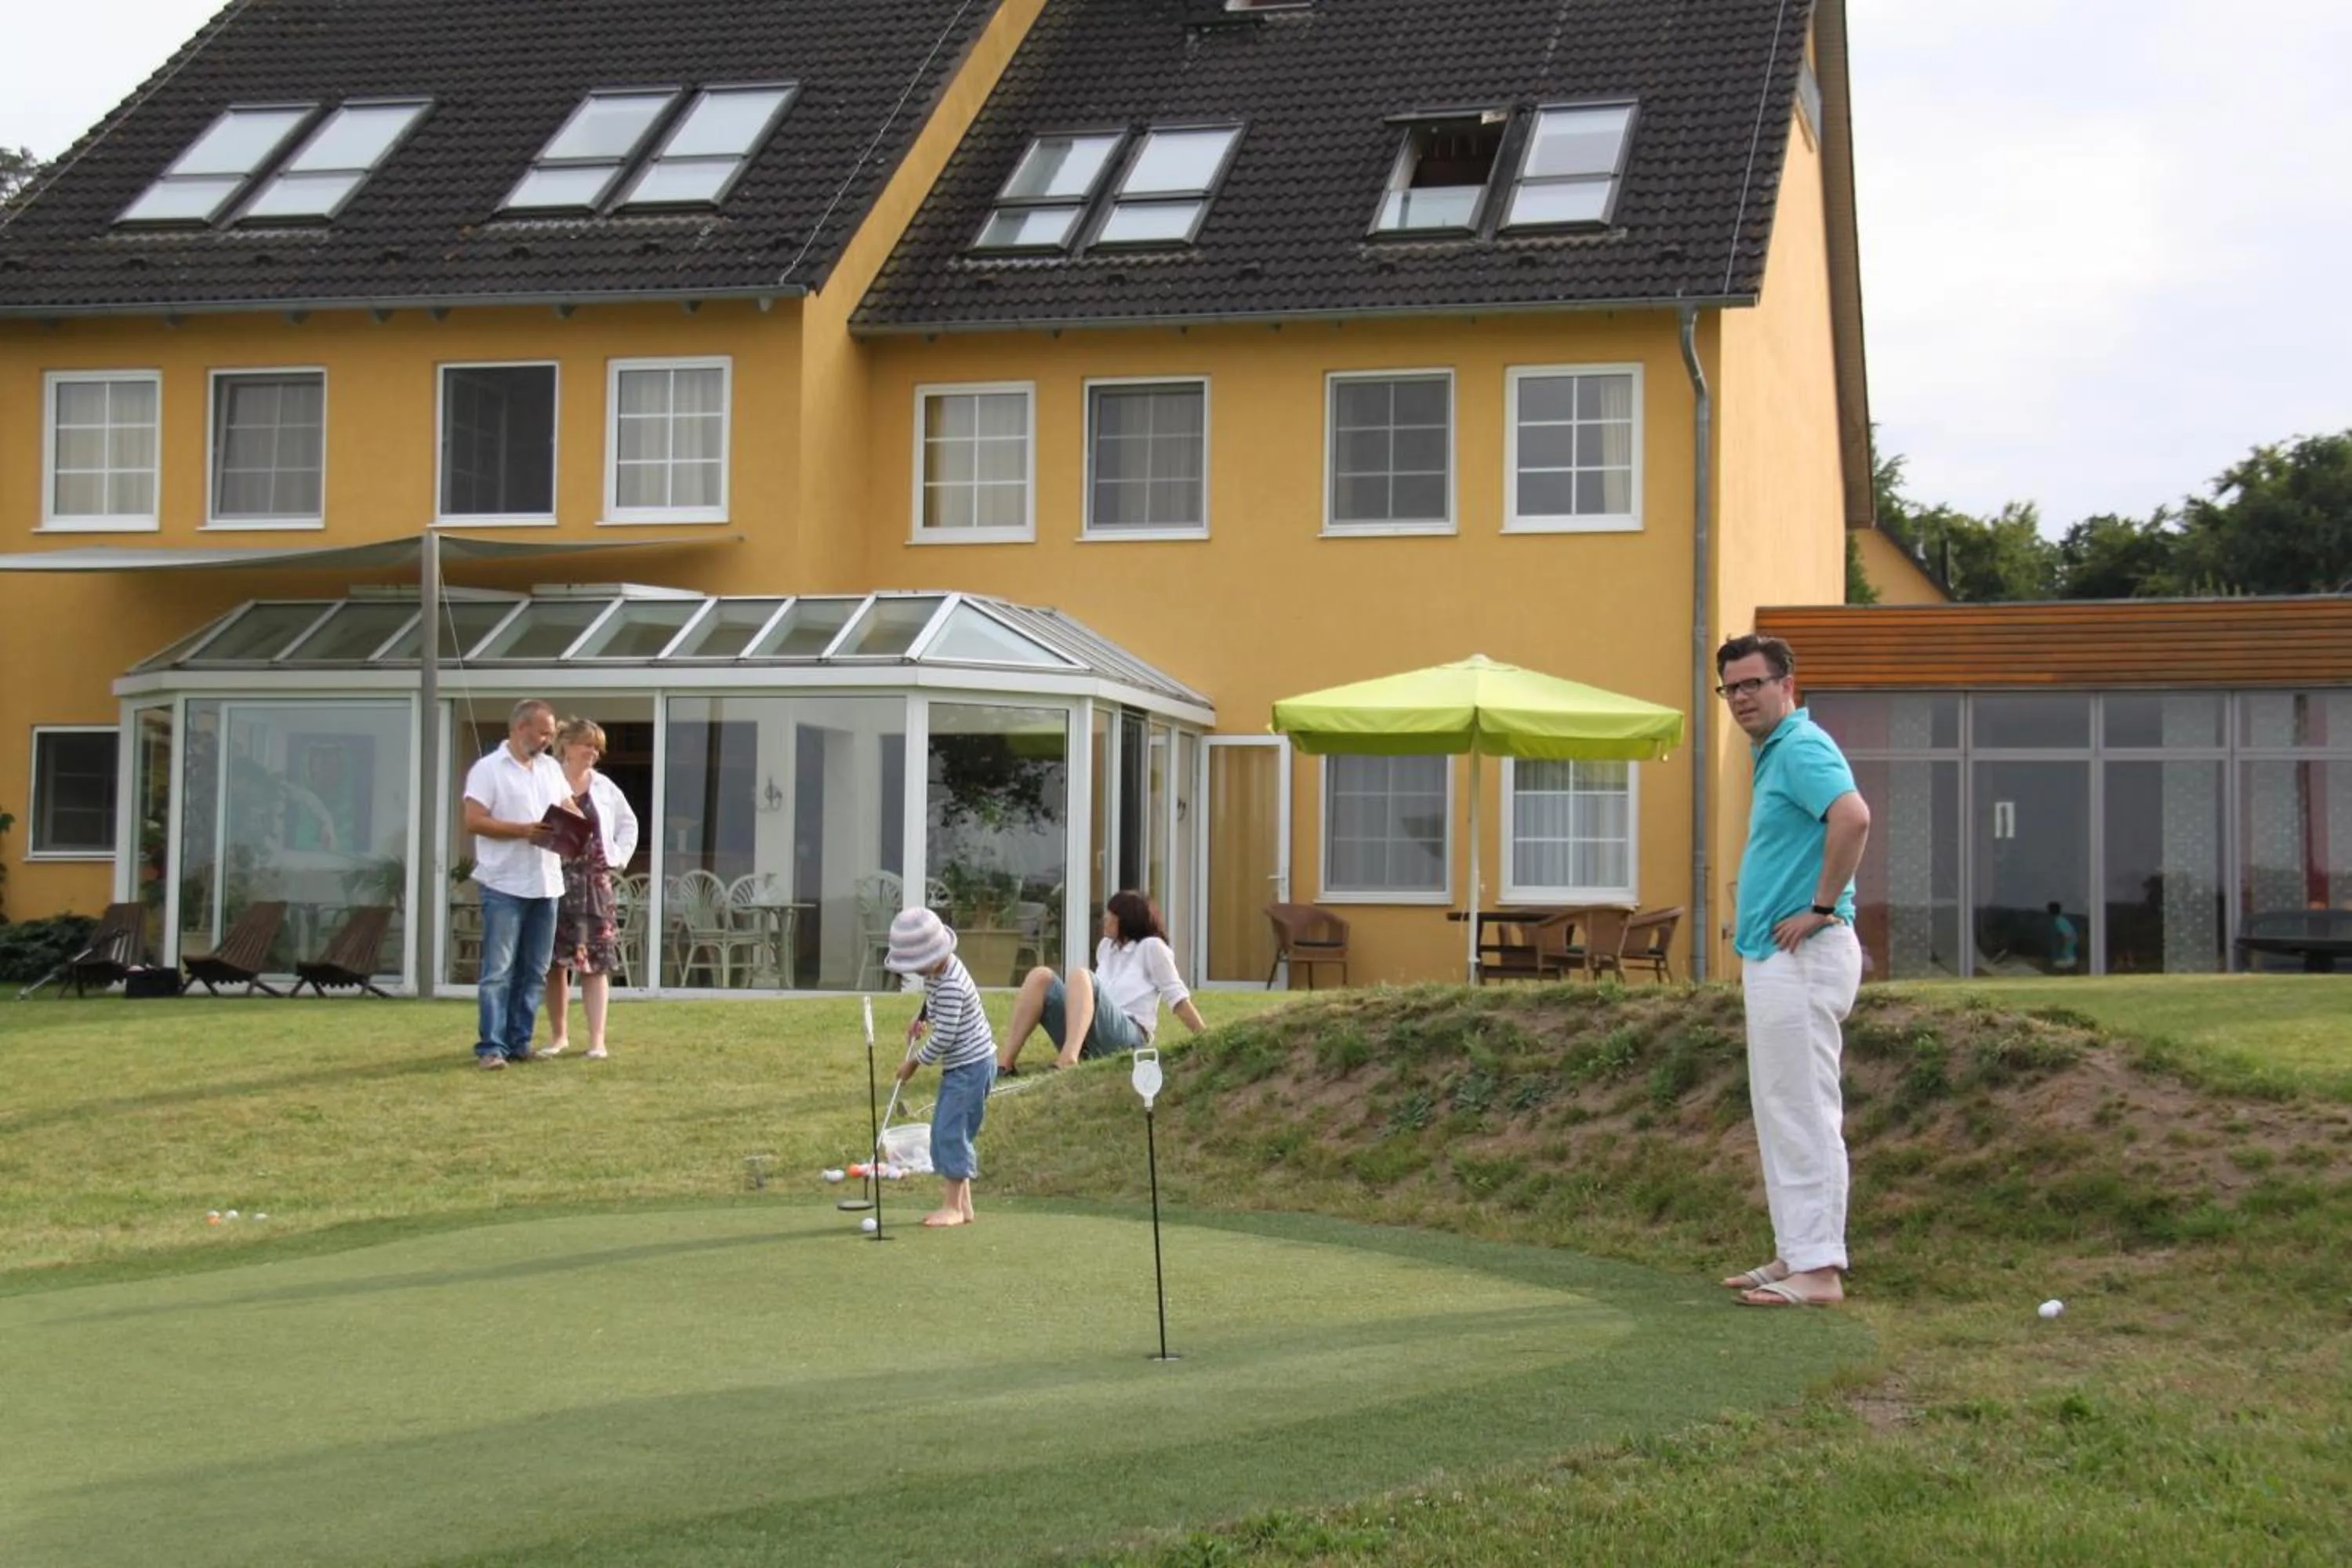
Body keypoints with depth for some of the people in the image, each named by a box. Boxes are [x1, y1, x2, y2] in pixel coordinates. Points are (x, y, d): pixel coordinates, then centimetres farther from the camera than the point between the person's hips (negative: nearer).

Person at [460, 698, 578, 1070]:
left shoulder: (551, 768, 15)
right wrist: (524, 831, -19)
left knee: (534, 972, 8)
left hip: (546, 885, 7)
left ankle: (519, 1041, 15)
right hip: (504, 886, -7)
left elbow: (570, 809, 22)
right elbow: (474, 821, -13)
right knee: (499, 971, -6)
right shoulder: (488, 769, -5)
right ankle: (491, 1046, -4)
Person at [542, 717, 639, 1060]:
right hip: (555, 880, -3)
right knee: (555, 962, 4)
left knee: (595, 962, -2)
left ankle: (597, 1040, -1)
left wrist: (620, 857, 10)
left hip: (594, 884, 3)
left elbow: (629, 823, 21)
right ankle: (558, 1035, 16)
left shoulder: (604, 788, 10)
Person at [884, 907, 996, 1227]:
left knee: (951, 1131, -10)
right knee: (944, 1132, 11)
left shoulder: (950, 986, -26)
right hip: (958, 1065, 10)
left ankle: (954, 1207, -4)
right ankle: (961, 1203, 15)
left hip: (972, 1065, -10)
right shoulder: (937, 970, 4)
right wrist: (921, 1018, 9)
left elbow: (944, 1037, -24)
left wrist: (915, 1061, -11)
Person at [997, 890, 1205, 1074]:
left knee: (1080, 977, -30)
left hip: (1126, 1038, -6)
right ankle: (1005, 1063, -30)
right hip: (1088, 1042, 6)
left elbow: (1176, 996, 1)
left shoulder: (1151, 947, 5)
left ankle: (1067, 1063, -57)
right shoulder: (1106, 947, 25)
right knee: (1041, 976, -12)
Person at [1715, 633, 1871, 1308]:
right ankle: (1795, 1253, 19)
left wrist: (1823, 908, -24)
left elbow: (1853, 817, -32)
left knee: (1803, 1114, -9)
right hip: (1770, 958, 11)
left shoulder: (1802, 748, -14)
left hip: (1800, 957, -11)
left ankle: (1818, 1267, -7)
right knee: (1780, 1113, 14)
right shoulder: (1776, 755, 19)